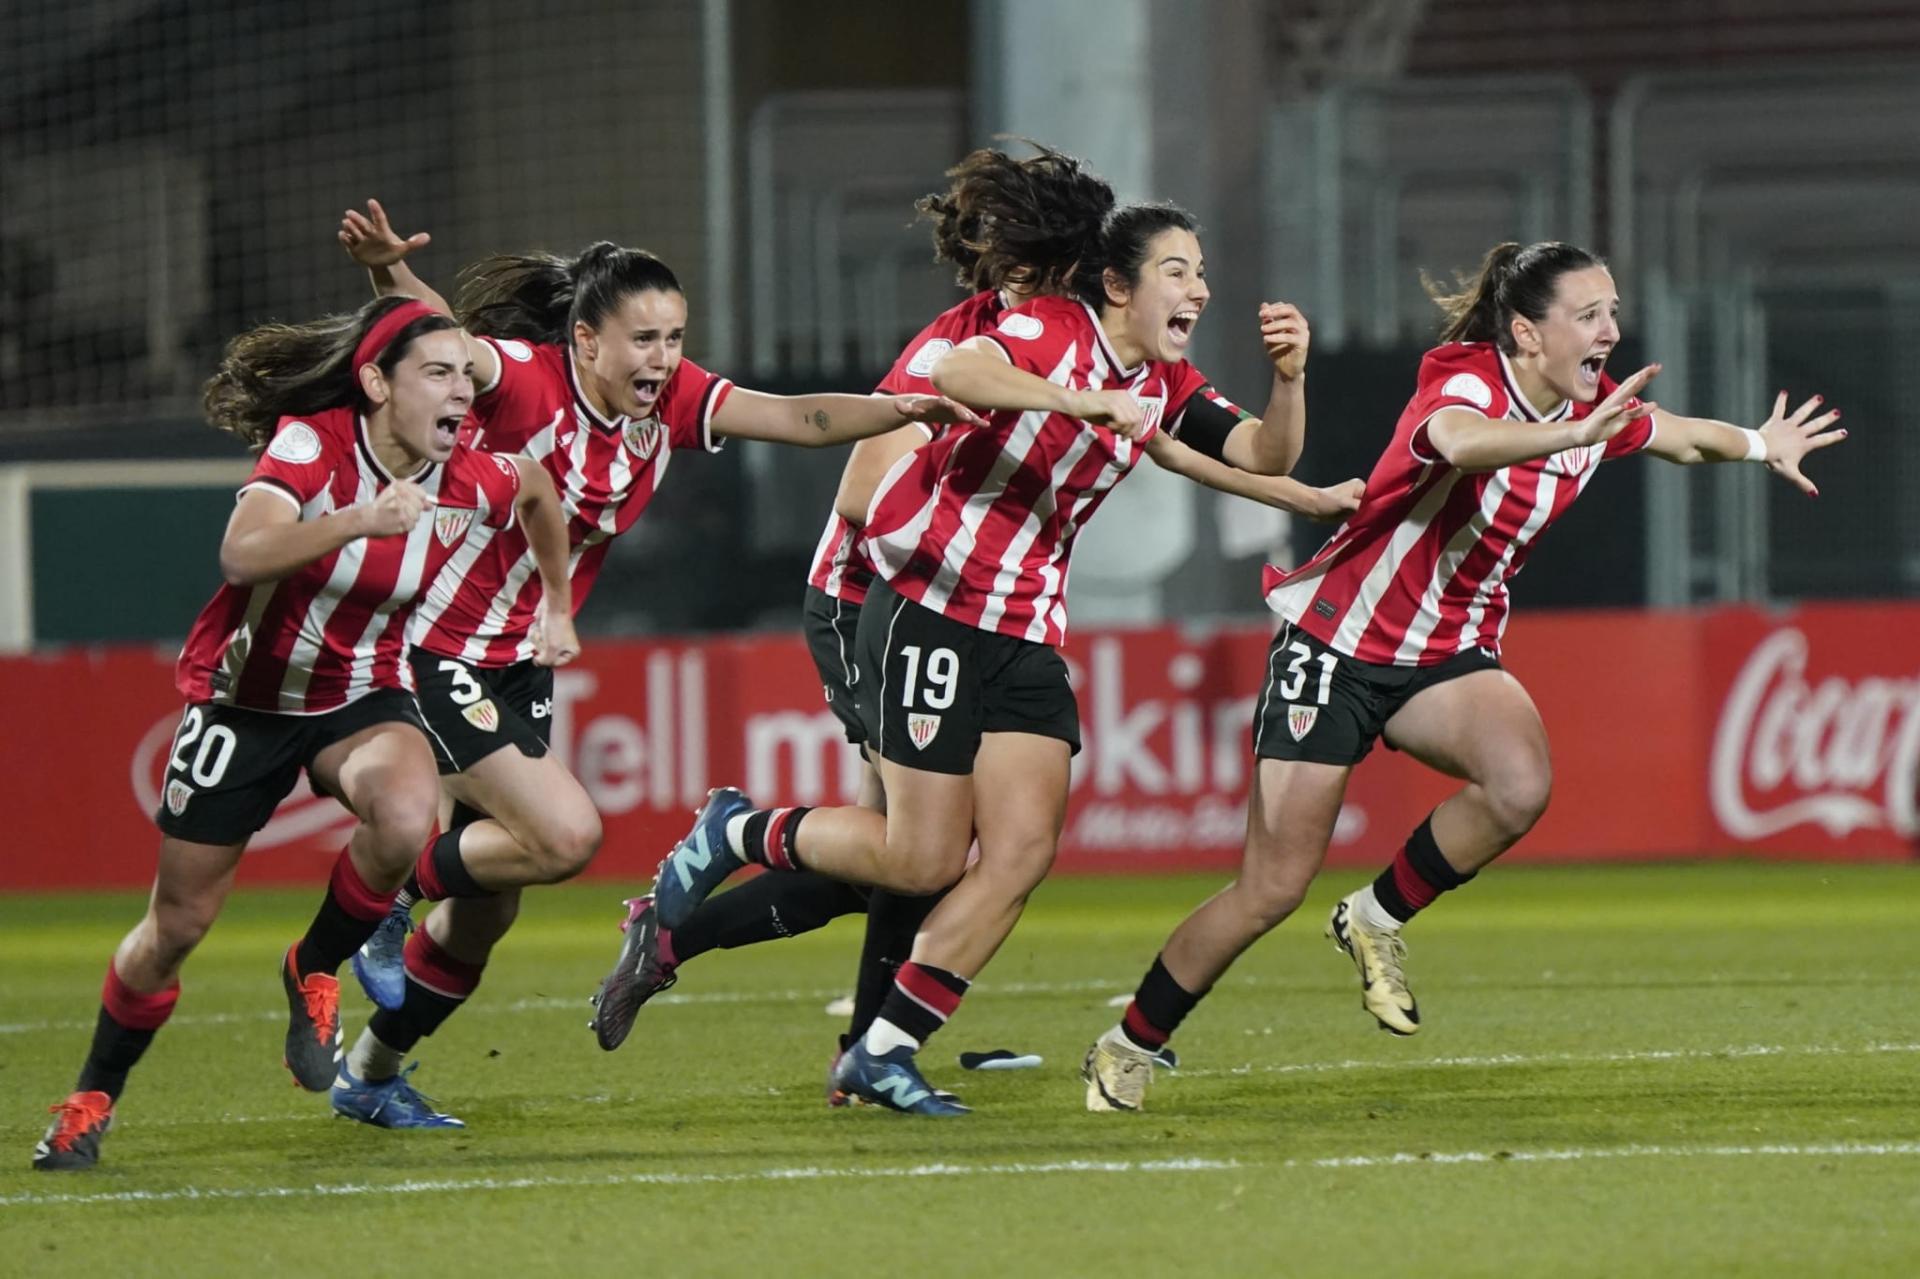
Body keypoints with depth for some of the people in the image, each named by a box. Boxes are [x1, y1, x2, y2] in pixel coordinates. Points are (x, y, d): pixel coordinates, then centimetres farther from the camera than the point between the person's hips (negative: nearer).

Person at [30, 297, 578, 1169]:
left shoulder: (474, 483, -13)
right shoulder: (308, 443, -25)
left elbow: (538, 491, 13)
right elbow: (242, 552, -43)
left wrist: (556, 606, 19)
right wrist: (359, 520, -54)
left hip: (362, 697, 2)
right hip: (243, 697, -2)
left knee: (406, 818, -33)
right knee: (177, 925, 4)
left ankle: (315, 972, -4)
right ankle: (92, 1100, 27)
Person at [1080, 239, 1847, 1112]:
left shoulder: (1597, 410, -3)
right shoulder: (1466, 384, -24)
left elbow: (1680, 436, 23)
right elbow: (1456, 440, -51)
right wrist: (1572, 435, -63)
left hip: (1450, 656, 6)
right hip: (1338, 642, -6)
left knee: (1521, 786, -28)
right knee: (1273, 890, -4)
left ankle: (1379, 919, -2)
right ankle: (1126, 1051, 16)